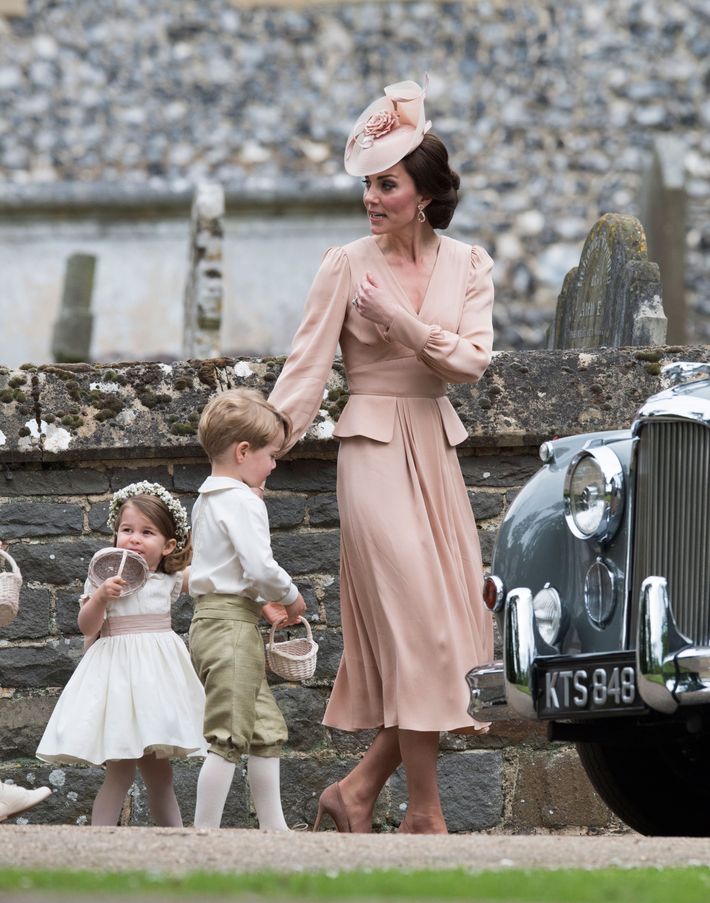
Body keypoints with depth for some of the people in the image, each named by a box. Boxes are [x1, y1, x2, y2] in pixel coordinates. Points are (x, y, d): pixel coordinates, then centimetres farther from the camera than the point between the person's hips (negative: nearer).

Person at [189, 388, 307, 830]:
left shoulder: (208, 500, 18)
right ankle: (205, 833, -11)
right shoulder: (243, 502, -14)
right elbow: (260, 567, -22)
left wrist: (262, 602, 15)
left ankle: (274, 828, 21)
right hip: (232, 626, -11)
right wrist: (290, 597, -4)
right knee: (229, 737, -10)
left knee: (267, 729, 16)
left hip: (213, 618, 11)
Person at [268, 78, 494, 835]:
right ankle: (424, 813, -4)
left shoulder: (466, 265, 6)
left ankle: (359, 789, 12)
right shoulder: (347, 266, -3)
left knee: (444, 634, 2)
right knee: (416, 624, -10)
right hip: (374, 451, -5)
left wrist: (400, 319, -15)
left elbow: (473, 361, -5)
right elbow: (305, 368, -6)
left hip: (436, 452, 5)